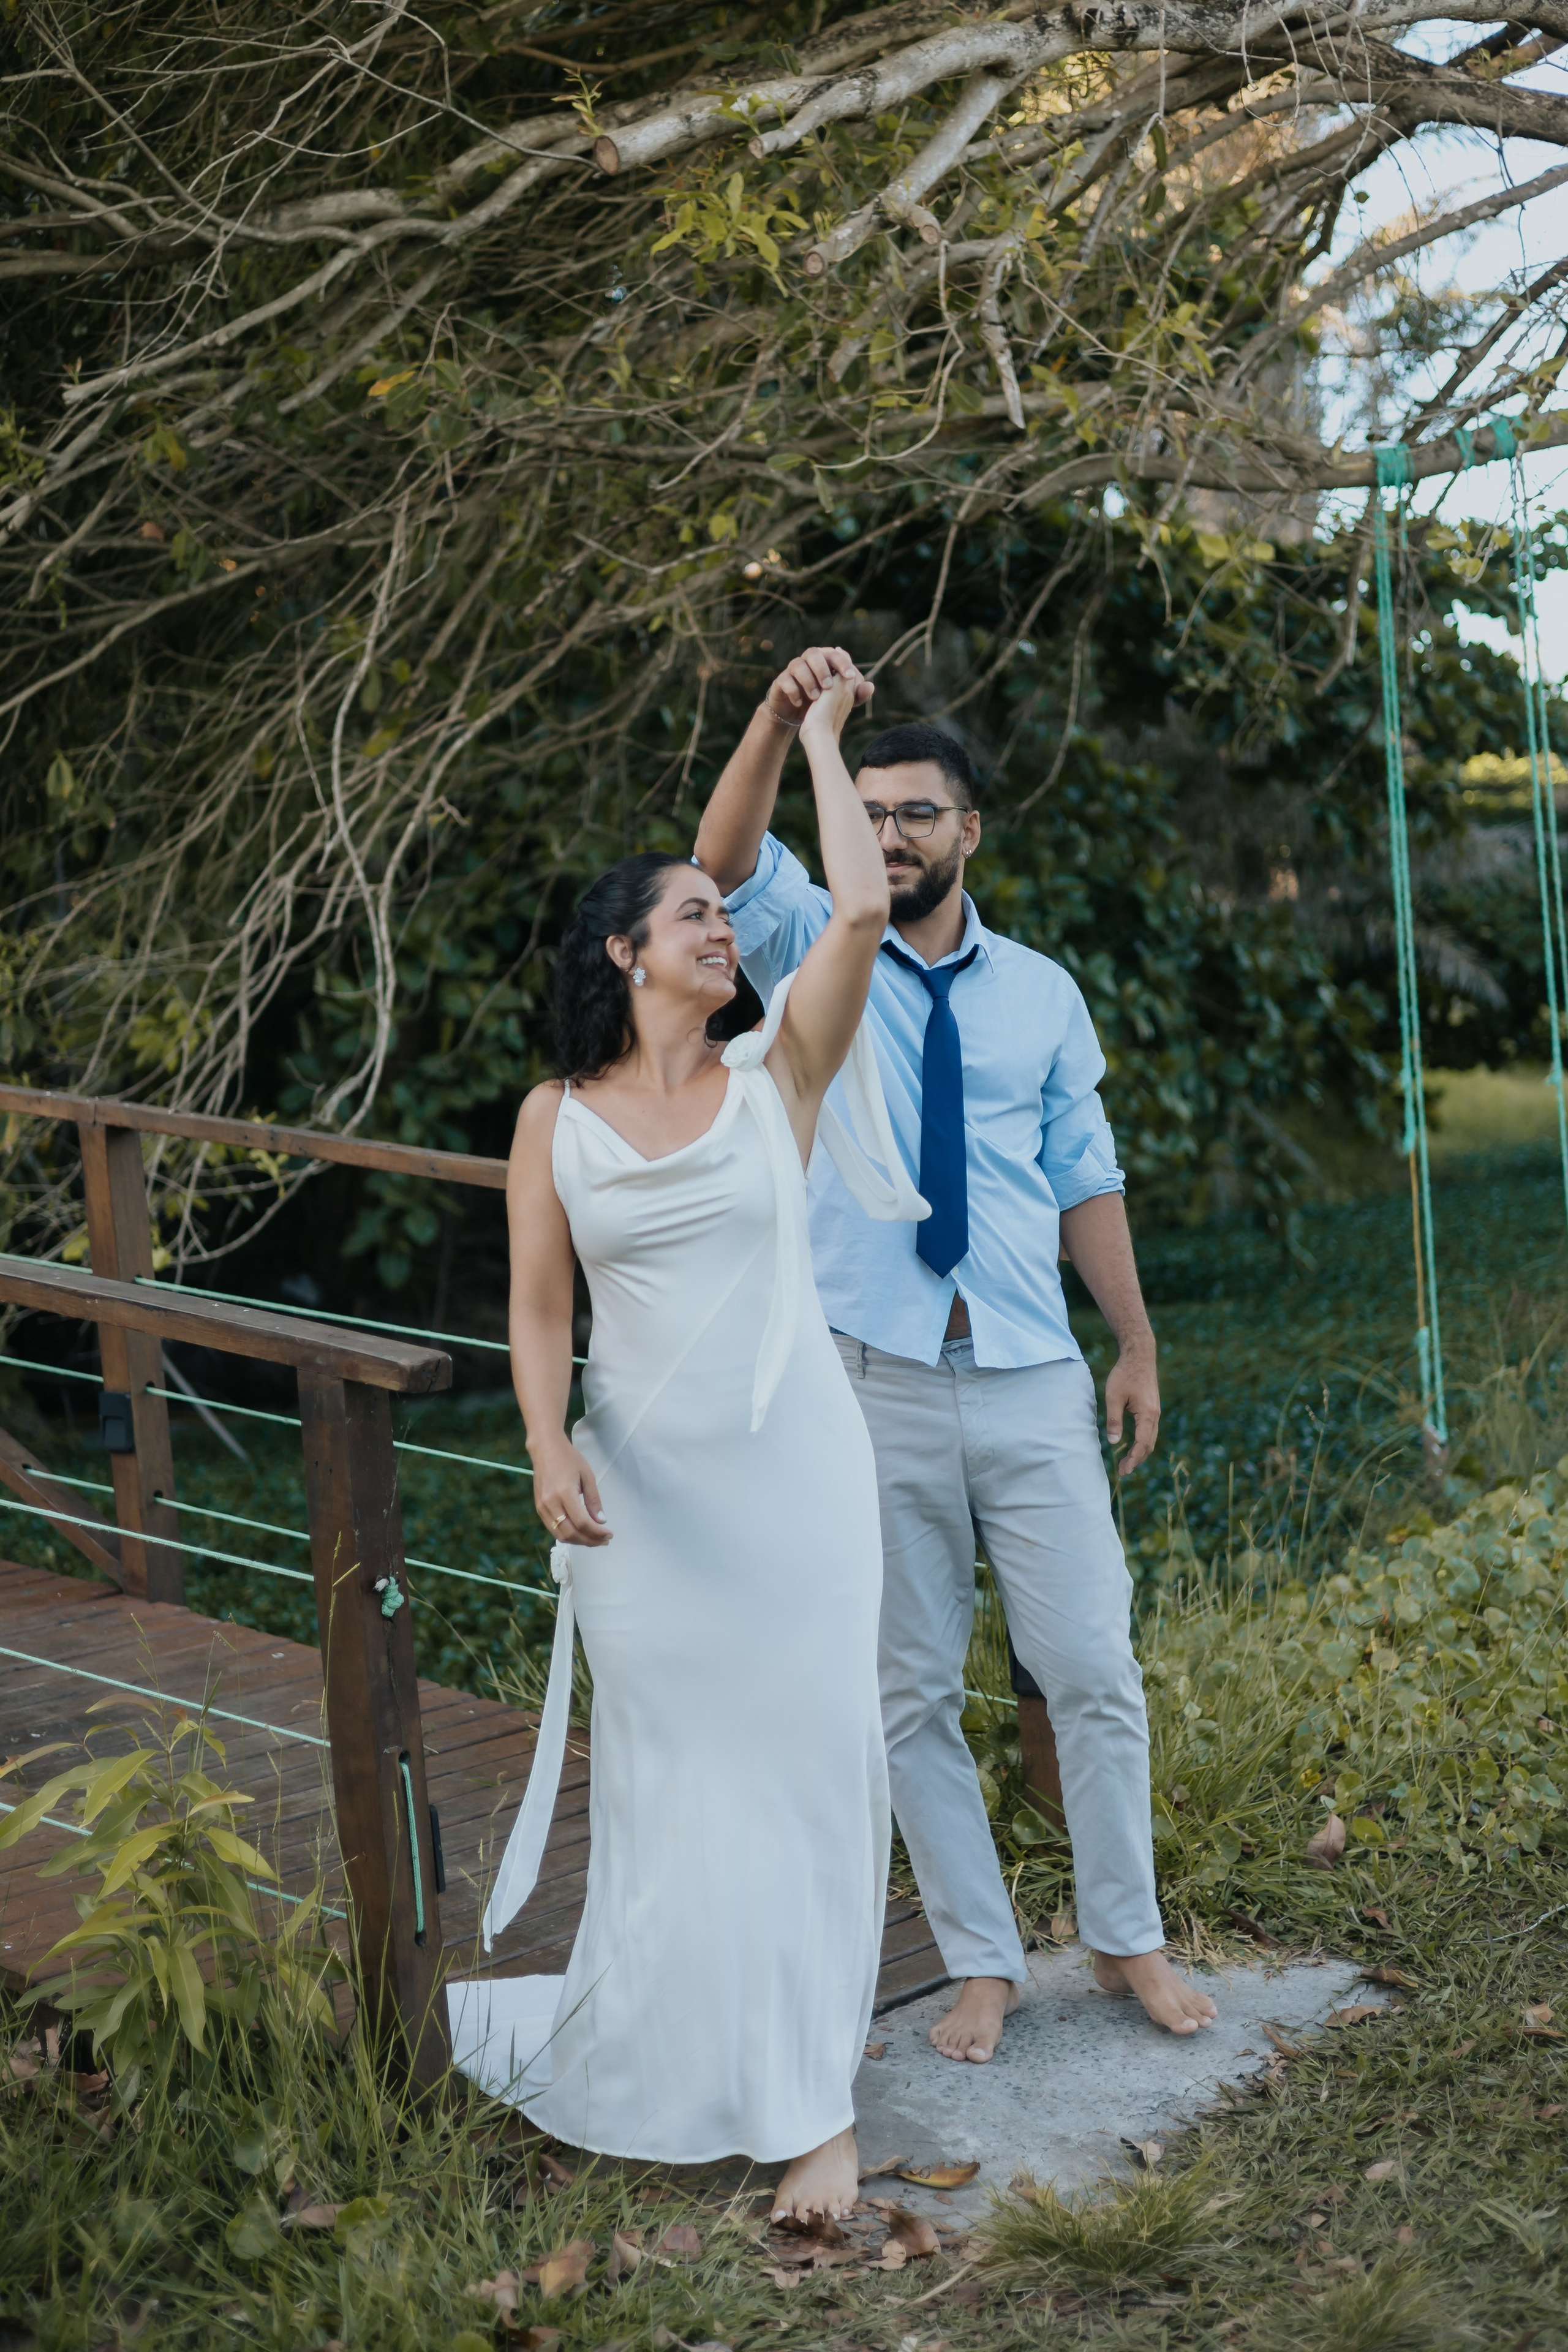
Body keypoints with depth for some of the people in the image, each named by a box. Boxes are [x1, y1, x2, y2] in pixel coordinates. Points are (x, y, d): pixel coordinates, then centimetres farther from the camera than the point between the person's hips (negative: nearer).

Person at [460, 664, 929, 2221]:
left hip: (794, 1467, 0)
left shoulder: (775, 1075, 2)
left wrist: (819, 739, 2)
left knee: (805, 1760, -1)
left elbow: (862, 908, -9)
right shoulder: (558, 1119, 3)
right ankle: (670, 2073, 27)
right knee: (672, 1772, 10)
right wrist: (550, 1450, -14)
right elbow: (538, 1306, 2)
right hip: (640, 1489, 1)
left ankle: (810, 2103, 7)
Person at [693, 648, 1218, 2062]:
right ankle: (982, 1963, 22)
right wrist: (783, 720, -33)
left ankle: (1127, 1938, 22)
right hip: (876, 1386, -1)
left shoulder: (1041, 993, 9)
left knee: (1093, 1669, 3)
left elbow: (1086, 1179, 12)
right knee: (912, 1695, 7)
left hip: (1033, 1381, 1)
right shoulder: (818, 956, 3)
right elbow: (725, 861, -17)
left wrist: (1137, 1344, 10)